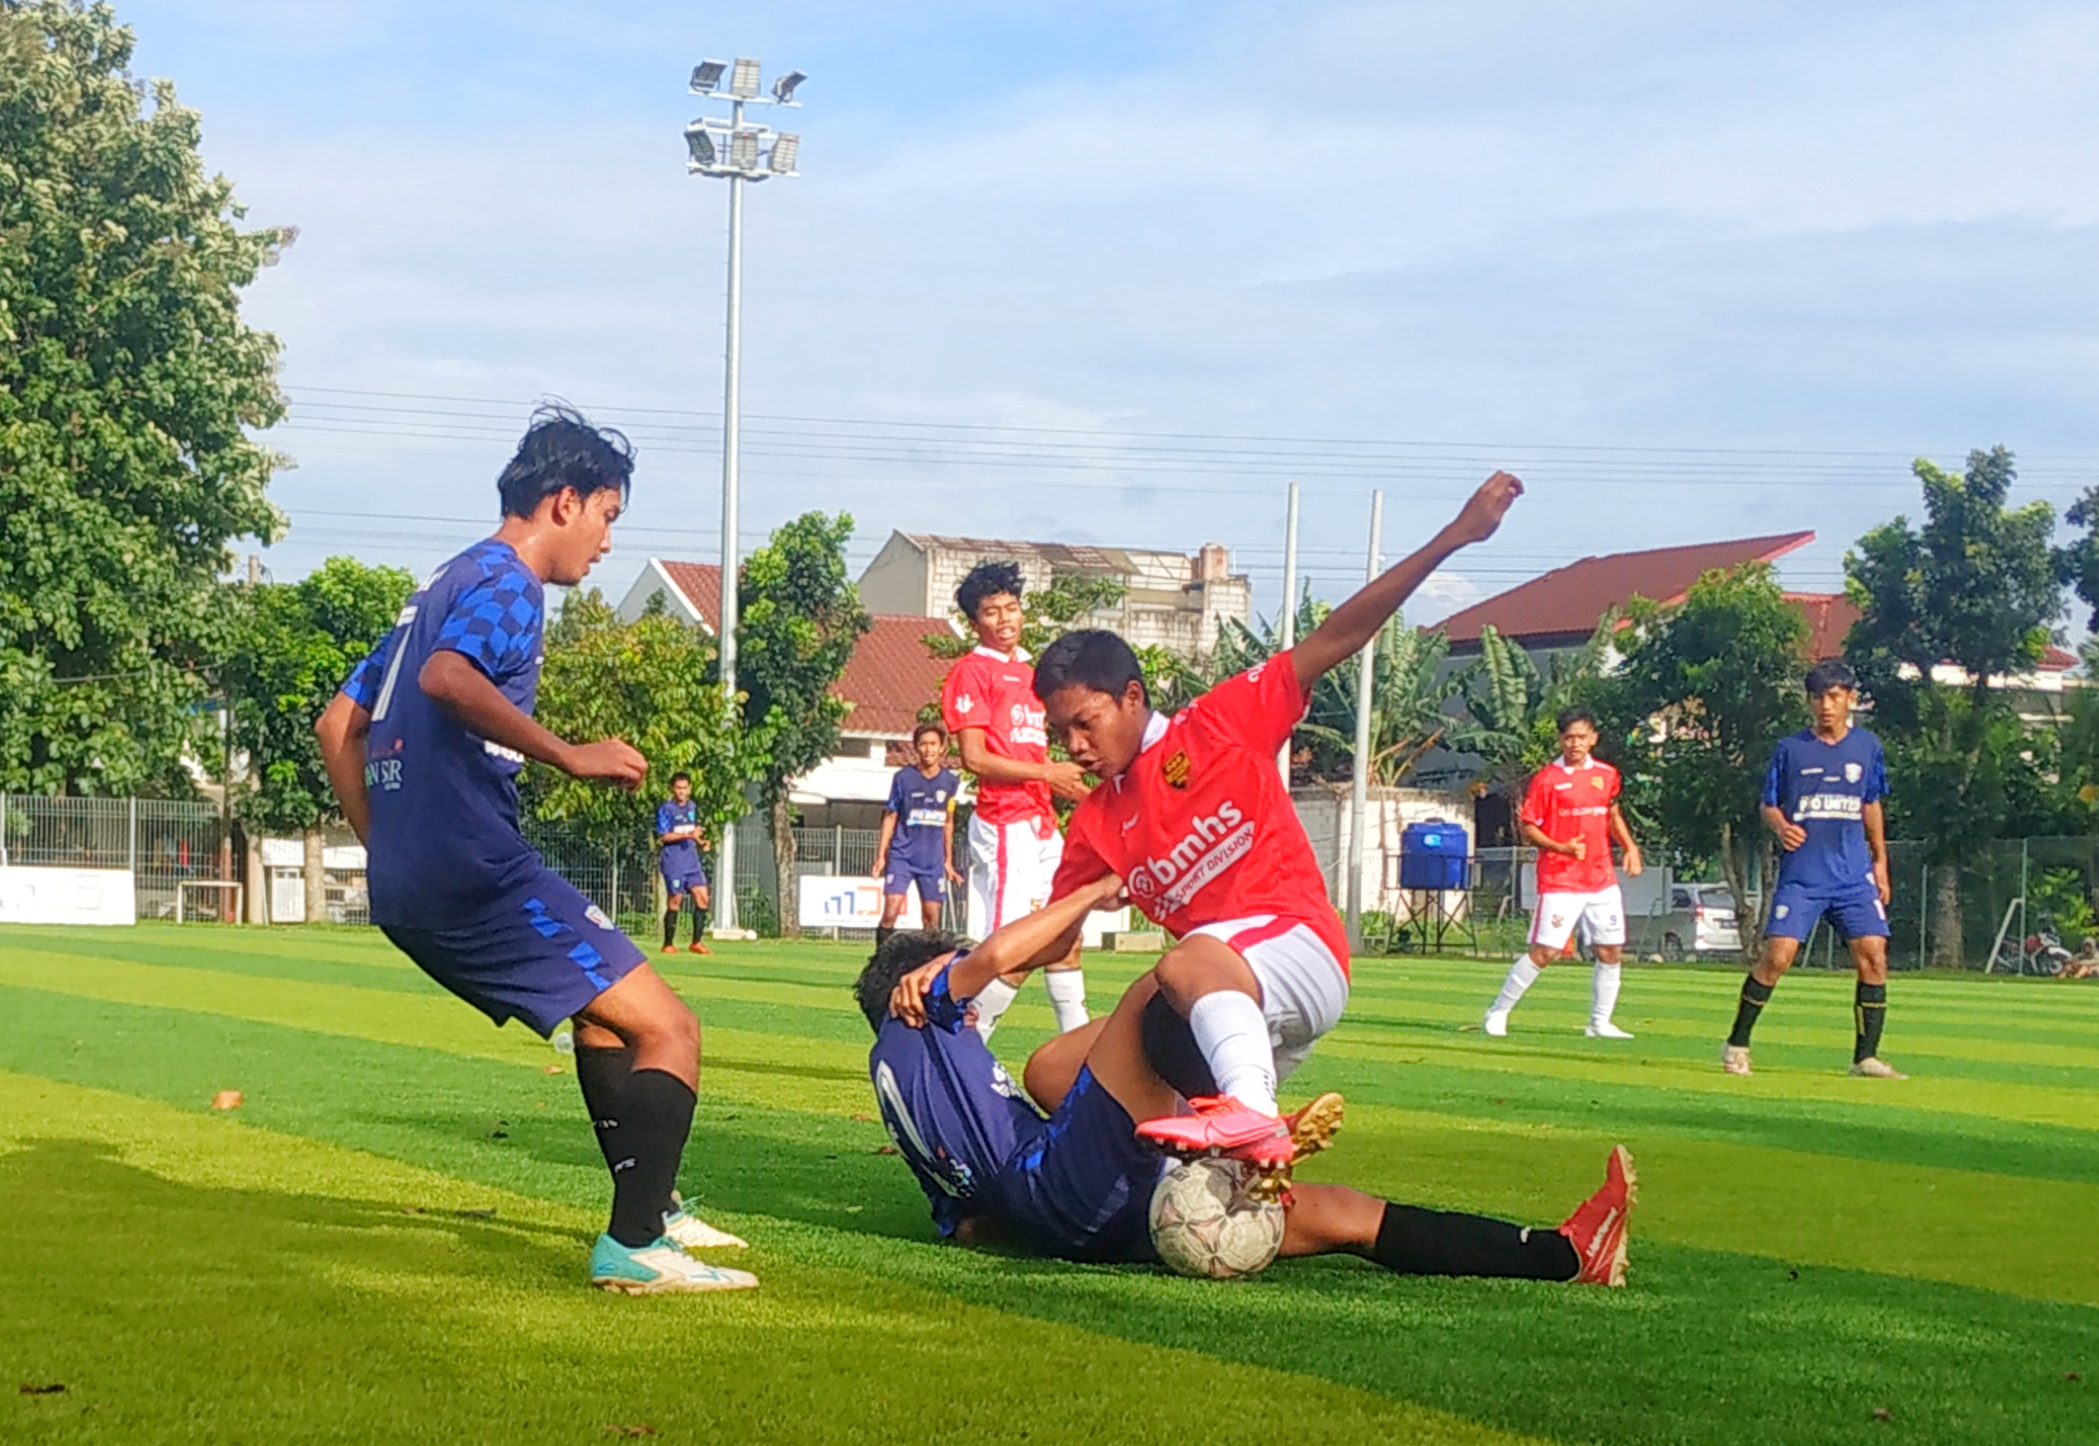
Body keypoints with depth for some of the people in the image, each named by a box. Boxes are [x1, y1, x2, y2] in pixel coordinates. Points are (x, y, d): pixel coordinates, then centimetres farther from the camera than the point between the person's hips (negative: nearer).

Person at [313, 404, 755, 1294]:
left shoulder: (442, 588, 23)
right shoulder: (505, 581, -6)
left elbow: (338, 724, 26)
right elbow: (447, 679, -28)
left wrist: (387, 854, 27)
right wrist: (570, 755, -27)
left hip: (407, 888, 10)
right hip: (475, 873, -10)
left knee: (605, 1005, 28)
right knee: (669, 1029, -6)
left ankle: (650, 1207, 32)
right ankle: (633, 1246, -14)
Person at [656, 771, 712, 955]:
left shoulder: (693, 807, 13)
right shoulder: (665, 809, -8)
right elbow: (663, 836, -15)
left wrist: (698, 840, 9)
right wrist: (686, 835, -25)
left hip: (692, 859, 6)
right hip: (673, 862, -6)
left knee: (702, 896, -4)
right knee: (675, 900, -4)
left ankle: (697, 942, 3)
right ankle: (668, 944, 8)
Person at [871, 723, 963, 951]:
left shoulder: (950, 781, 4)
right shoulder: (903, 778, -2)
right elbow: (890, 817, 2)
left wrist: (948, 861, 15)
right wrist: (881, 856, -2)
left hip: (934, 860, 2)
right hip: (902, 855, -2)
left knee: (932, 914, 3)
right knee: (891, 909, -14)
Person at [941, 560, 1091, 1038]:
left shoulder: (1029, 670, 21)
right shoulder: (973, 671, -6)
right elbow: (974, 757, -14)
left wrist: (1067, 783, 11)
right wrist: (1046, 772, -16)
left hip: (1041, 822, 9)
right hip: (1005, 823, -9)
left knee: (1065, 937, 15)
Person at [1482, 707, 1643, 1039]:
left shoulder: (1607, 774, 9)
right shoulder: (1547, 779, -7)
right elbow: (1528, 829, -6)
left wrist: (1629, 846, 12)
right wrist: (1561, 847, -20)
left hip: (1602, 880, 5)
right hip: (1560, 881, -5)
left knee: (1611, 951, 5)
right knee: (1544, 952, -10)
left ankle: (1600, 1022, 18)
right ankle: (1498, 1012, 3)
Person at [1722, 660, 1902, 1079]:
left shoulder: (1867, 747, 10)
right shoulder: (1791, 749, 3)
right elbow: (1768, 805, 8)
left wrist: (1880, 862, 17)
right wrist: (1780, 826, -14)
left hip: (1854, 876, 3)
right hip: (1800, 876, -3)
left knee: (1873, 954, -8)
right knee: (1777, 955, -12)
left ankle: (1866, 1056, 3)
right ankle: (1736, 1045, 2)